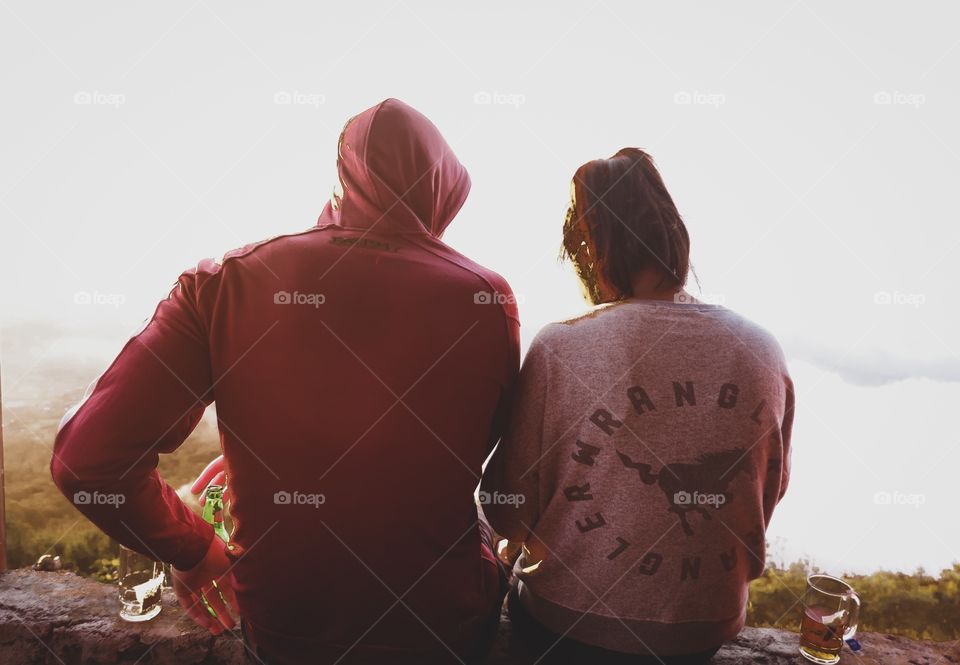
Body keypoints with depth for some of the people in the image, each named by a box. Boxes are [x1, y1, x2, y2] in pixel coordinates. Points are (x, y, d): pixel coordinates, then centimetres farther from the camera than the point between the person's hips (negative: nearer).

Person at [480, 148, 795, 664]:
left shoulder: (558, 349, -22)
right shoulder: (764, 351, -10)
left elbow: (508, 509, -13)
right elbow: (770, 492, 5)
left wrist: (526, 536, 11)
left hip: (569, 623, -4)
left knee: (510, 580, 29)